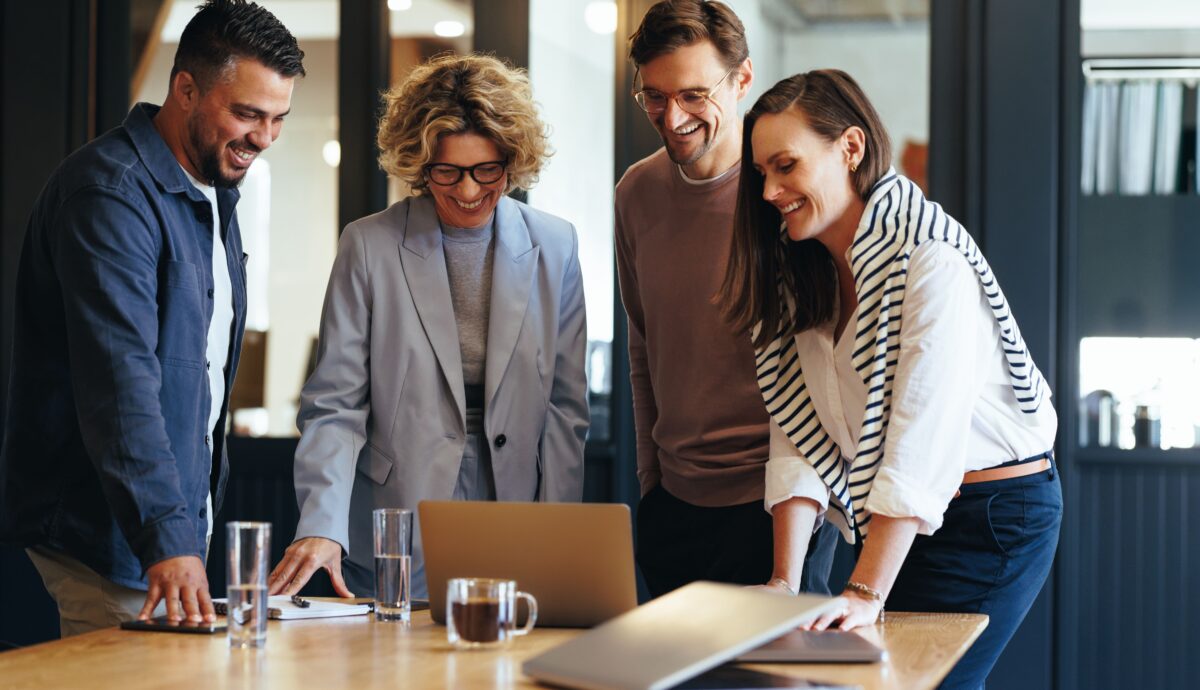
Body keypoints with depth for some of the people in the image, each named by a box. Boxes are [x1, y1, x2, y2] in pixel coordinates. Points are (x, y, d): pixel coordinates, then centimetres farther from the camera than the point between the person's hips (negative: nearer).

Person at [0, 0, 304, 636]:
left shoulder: (214, 190, 14)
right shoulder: (110, 194, -18)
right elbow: (120, 382, -28)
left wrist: (200, 504, 15)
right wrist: (167, 538, -36)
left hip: (179, 518, 9)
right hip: (111, 530, -9)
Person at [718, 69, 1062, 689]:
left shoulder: (931, 255, -19)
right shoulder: (798, 274, 5)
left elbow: (922, 436, -26)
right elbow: (796, 435, -2)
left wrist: (866, 592, -30)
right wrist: (786, 580, -13)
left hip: (995, 513, -7)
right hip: (888, 519, 7)